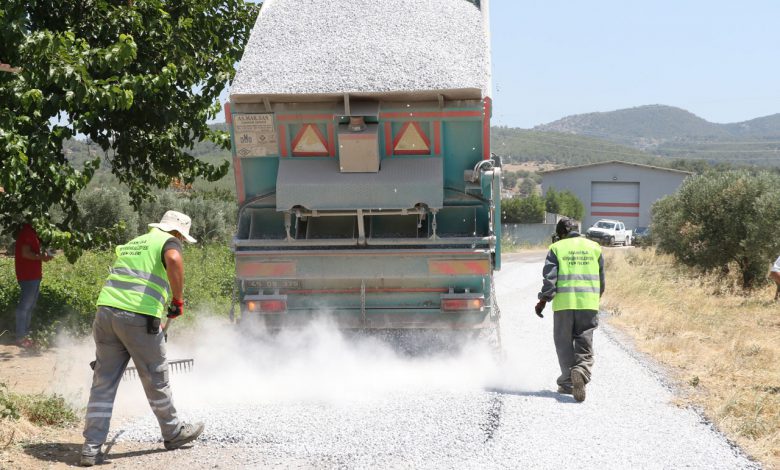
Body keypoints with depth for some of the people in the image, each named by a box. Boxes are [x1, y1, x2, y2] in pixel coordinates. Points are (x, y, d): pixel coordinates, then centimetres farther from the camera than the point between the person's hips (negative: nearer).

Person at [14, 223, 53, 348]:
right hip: (28, 276, -10)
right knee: (24, 306, -6)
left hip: (34, 275, 10)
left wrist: (42, 255, 8)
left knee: (29, 307, 15)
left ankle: (25, 335, 21)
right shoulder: (27, 231, -14)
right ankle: (20, 337, -3)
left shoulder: (31, 232, 17)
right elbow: (25, 253, -21)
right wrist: (41, 257, -11)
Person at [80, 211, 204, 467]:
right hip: (139, 317, -6)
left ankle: (91, 447, 7)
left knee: (103, 383, 9)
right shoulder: (169, 242, 5)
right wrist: (178, 299, -9)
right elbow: (174, 260, -20)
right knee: (155, 379, 11)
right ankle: (173, 433, 29)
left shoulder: (130, 244, 28)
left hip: (106, 311, 6)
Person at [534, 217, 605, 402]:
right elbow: (601, 278, 15)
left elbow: (549, 278, -5)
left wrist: (542, 301, 2)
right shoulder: (594, 247, 11)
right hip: (589, 304, 2)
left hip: (564, 303, -2)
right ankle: (581, 371, -22)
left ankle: (568, 383, 11)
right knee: (585, 345, 5)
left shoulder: (556, 248, 2)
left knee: (565, 345, 10)